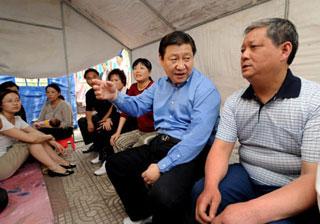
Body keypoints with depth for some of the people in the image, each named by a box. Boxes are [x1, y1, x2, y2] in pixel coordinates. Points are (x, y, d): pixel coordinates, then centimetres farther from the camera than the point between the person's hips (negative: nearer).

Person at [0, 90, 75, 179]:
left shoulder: (17, 119, 4)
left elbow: (36, 132, 0)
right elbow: (30, 138, -28)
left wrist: (52, 141, -15)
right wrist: (49, 137, -12)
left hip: (9, 157, 8)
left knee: (37, 138, -4)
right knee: (32, 140, -21)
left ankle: (59, 161, 2)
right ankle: (54, 167, -14)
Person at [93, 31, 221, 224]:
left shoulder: (205, 89, -14)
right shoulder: (160, 84, 11)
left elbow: (197, 137, -23)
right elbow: (137, 106, 14)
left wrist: (162, 166, -23)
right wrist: (115, 97, -7)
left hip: (189, 153, -7)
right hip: (158, 145, 8)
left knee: (163, 194, -33)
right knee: (114, 164, 11)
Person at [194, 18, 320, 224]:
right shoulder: (234, 102, 0)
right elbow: (221, 148, -5)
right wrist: (211, 186, -25)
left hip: (292, 193, -2)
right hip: (246, 177, 3)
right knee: (201, 191, -20)